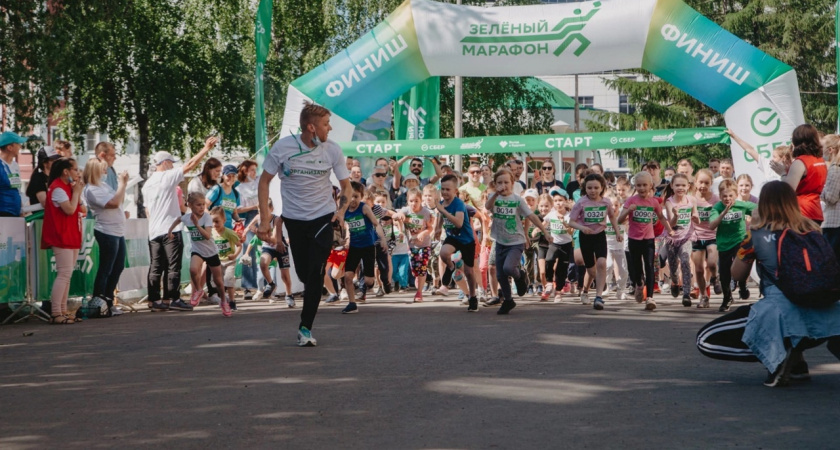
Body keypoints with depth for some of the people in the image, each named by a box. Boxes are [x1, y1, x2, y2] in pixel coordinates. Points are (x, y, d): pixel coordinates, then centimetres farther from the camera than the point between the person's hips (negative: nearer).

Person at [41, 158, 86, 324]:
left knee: (67, 275, 10)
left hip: (72, 237, 10)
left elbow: (81, 209, 13)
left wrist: (78, 191, 2)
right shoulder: (58, 188, -13)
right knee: (64, 274, -14)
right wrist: (76, 191, -12)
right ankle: (56, 313, -15)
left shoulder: (68, 187, 17)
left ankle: (63, 310, 13)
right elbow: (70, 209, -24)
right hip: (62, 237, -10)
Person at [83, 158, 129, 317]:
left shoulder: (104, 185, 12)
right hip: (107, 233, -9)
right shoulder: (92, 190, -16)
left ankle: (108, 302, 24)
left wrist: (123, 184, 8)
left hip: (118, 232, 9)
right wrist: (122, 183, -14)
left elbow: (120, 200, 19)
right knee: (105, 269, -4)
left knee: (118, 268, 15)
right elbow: (114, 202, -25)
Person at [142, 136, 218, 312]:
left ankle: (154, 300, 4)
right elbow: (191, 164, -10)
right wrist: (207, 148, -6)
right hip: (170, 230, -7)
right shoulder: (168, 177, -7)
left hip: (154, 231, 7)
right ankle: (172, 298, -6)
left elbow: (147, 211, 18)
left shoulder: (147, 184, 14)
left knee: (156, 268, 6)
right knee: (173, 267, -4)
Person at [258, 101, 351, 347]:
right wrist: (264, 219, -6)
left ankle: (305, 328, -7)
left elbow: (346, 184, 4)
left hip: (323, 217, -1)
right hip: (294, 219, 1)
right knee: (304, 273, 4)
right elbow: (264, 181, -1)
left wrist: (341, 210, -14)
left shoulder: (332, 150, -7)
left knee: (315, 273, -13)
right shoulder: (282, 147, -11)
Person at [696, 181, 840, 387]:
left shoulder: (758, 233, 4)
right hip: (822, 315, 5)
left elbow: (738, 274, 17)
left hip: (780, 313, -5)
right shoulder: (813, 229, 15)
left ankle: (775, 355, -11)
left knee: (705, 340, 5)